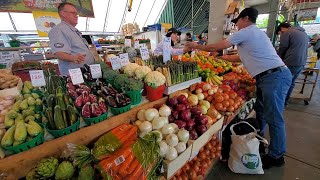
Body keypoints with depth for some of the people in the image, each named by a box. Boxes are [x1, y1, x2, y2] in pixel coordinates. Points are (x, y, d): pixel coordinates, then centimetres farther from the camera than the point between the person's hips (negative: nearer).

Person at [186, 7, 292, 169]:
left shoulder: (246, 32, -7)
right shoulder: (255, 33, 24)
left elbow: (217, 46, -6)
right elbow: (242, 57, 26)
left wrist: (197, 46, 8)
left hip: (274, 76, -10)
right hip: (270, 76, 10)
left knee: (273, 118, -2)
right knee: (260, 112, 18)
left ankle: (276, 156, 13)